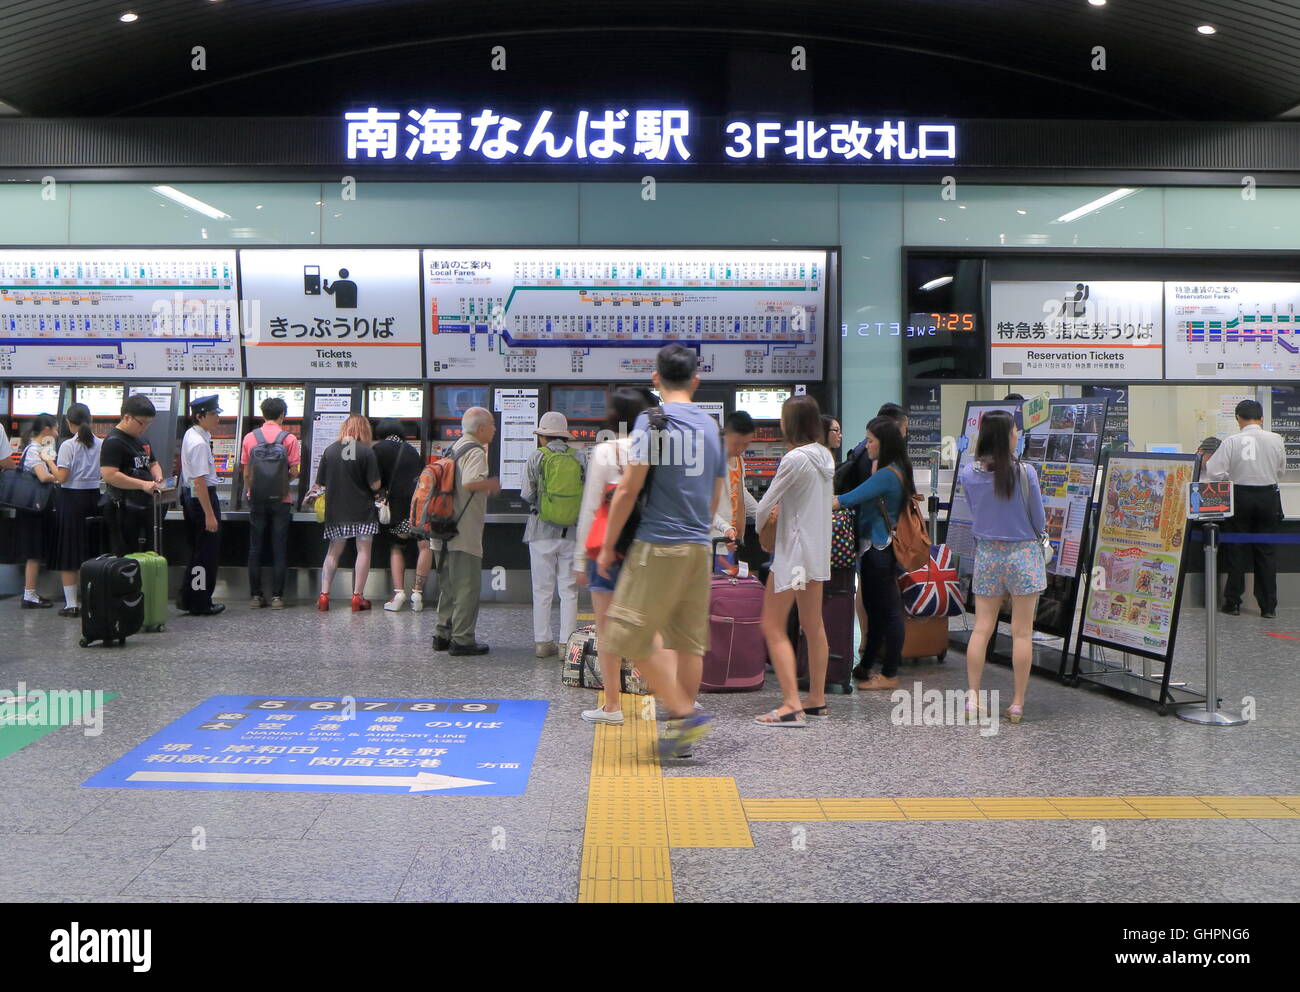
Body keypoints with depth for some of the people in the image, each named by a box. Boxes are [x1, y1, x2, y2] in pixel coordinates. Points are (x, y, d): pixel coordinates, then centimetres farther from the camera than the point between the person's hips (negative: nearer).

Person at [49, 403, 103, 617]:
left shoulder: (68, 446, -13)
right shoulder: (100, 444, 1)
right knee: (90, 550, 14)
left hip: (71, 498, -4)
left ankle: (72, 603, 4)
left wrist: (50, 461, 1)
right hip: (93, 497, 4)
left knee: (69, 552, 3)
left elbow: (62, 478, -15)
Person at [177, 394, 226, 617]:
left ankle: (186, 598, 23)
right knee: (207, 552, 0)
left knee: (197, 549, 18)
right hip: (202, 497, -10)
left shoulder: (191, 434, 8)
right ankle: (201, 604, 8)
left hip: (189, 495, 10)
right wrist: (209, 514, -25)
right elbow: (200, 481, -25)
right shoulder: (199, 443, -22)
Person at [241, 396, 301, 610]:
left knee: (255, 548, 8)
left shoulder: (250, 438, 0)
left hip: (257, 499, 2)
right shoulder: (289, 439, -6)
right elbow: (294, 472, -8)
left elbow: (246, 473, 3)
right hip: (280, 500, -2)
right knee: (279, 550, 3)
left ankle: (255, 596, 9)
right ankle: (277, 596, 3)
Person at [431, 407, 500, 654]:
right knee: (467, 586, -3)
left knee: (449, 585, 17)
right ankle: (462, 639, 0)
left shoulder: (455, 448, 17)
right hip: (464, 533, -9)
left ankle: (443, 634, 22)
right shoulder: (475, 451, -13)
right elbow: (470, 482, -31)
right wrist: (492, 485, -13)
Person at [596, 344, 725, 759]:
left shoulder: (652, 419, -8)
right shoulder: (710, 425, 12)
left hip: (658, 545, -7)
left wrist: (607, 546, -5)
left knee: (631, 636, -1)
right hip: (699, 547, 7)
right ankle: (681, 729, 13)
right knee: (689, 639, 10)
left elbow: (628, 489, -12)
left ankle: (686, 713, -6)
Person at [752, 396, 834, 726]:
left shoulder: (795, 459, -19)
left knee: (773, 627, -5)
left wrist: (757, 527, 8)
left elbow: (766, 504, -12)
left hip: (793, 551, -9)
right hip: (818, 550, 9)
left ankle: (792, 705, -12)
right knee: (813, 625, 15)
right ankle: (817, 699, 23)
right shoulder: (825, 456, 7)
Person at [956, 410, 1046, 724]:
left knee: (982, 627, 9)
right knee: (1022, 631, 3)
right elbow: (1039, 521, -5)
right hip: (1022, 553, -3)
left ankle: (972, 698, 9)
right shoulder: (1024, 471, -14)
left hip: (986, 553, 3)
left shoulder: (968, 472, -4)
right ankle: (1017, 703, 7)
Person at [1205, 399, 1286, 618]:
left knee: (1235, 551, 9)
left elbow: (1214, 472, -13)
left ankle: (1233, 603, 13)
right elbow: (1280, 471, 8)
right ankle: (1268, 606, 11)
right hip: (1268, 498, 2)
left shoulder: (1232, 442, -13)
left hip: (1240, 498, -2)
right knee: (1264, 551, 10)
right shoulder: (1275, 440, -5)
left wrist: (1205, 460, 7)